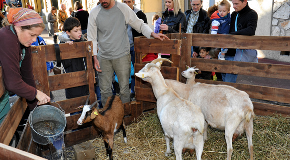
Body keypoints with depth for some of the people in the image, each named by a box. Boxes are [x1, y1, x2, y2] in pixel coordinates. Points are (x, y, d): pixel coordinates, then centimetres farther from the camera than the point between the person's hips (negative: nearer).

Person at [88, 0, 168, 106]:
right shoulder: (94, 12, 0)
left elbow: (139, 24, 6)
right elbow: (92, 38, 5)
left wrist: (153, 34, -10)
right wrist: (94, 57, -3)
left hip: (122, 56, -1)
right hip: (103, 57, 2)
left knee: (124, 89, 3)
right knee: (105, 90, 9)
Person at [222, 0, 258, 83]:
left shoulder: (252, 14, -4)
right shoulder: (233, 14, 16)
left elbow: (251, 30, -22)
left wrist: (231, 34, -28)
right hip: (229, 53, 7)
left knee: (229, 82, -11)